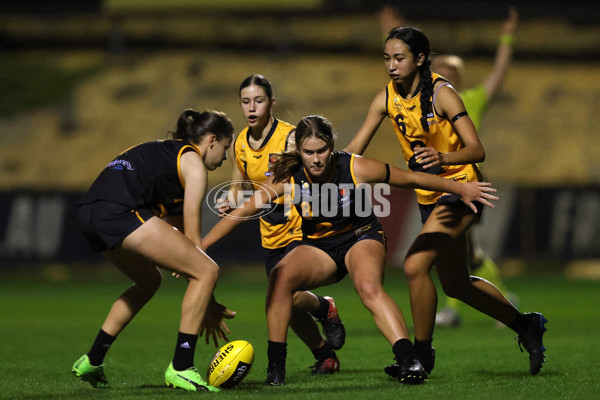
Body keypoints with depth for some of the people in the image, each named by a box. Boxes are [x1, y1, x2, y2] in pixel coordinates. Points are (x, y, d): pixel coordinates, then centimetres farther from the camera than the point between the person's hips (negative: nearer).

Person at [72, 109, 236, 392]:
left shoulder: (165, 152, 33)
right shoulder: (193, 163, 6)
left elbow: (178, 231, 33)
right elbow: (192, 238, 2)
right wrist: (208, 304, 7)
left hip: (90, 214, 10)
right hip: (120, 211, -10)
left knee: (149, 281, 32)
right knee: (208, 271, -5)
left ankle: (92, 362, 32)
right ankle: (181, 369, -7)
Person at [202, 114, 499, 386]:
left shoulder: (357, 169, -22)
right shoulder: (288, 177, -17)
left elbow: (411, 179, -10)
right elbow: (243, 211, -13)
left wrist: (462, 189, -2)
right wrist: (199, 247, -17)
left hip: (361, 238, -2)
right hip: (317, 246, 2)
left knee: (369, 287, -35)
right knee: (281, 276, -28)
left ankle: (409, 362, -39)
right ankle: (275, 366, -19)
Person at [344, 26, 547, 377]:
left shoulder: (442, 94, -18)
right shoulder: (387, 99, -2)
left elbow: (477, 151, -24)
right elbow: (354, 151, 0)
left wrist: (443, 158, -43)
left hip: (460, 188, -8)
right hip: (429, 197, 8)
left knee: (415, 265, -21)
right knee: (456, 284, 16)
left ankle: (422, 354, -5)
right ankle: (526, 325, 36)